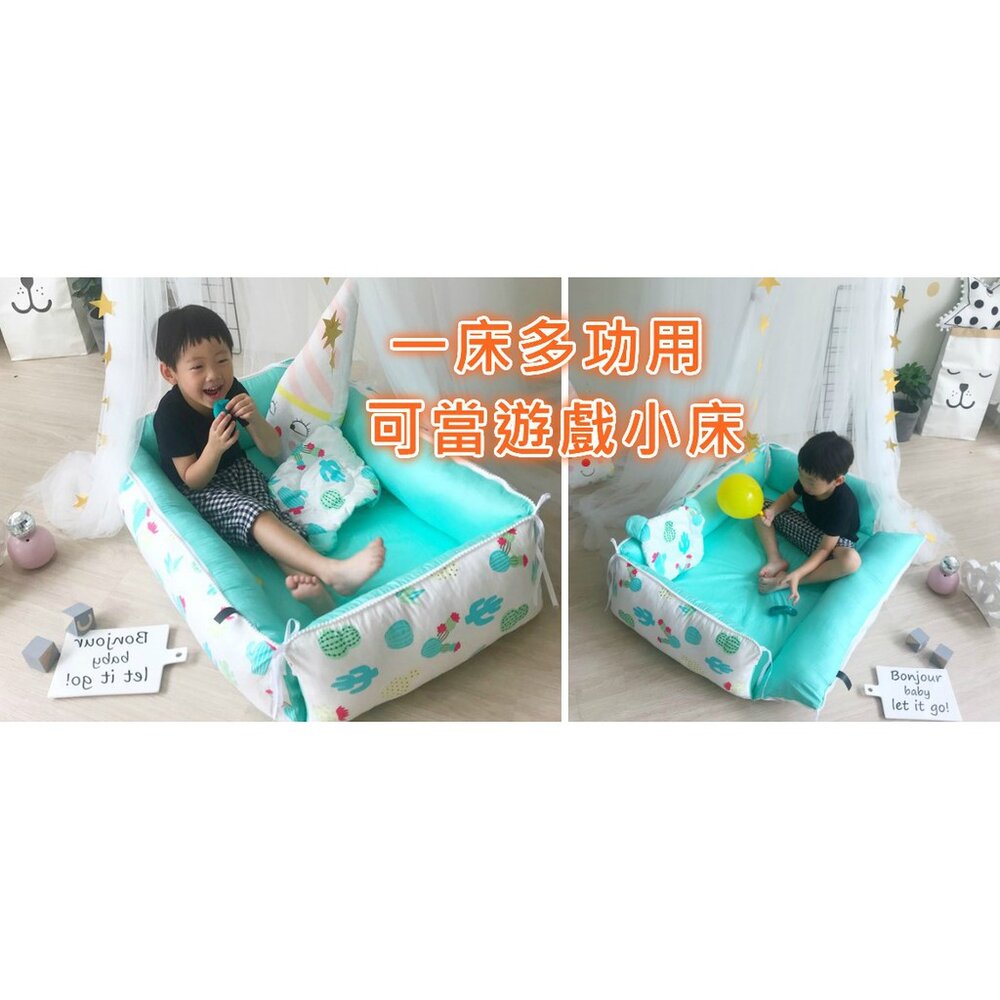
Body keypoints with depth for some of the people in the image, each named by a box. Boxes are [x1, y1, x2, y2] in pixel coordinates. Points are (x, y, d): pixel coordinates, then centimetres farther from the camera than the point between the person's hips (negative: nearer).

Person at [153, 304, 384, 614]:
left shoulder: (232, 391, -8)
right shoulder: (170, 414, -20)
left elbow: (273, 451, -5)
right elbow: (192, 480, -15)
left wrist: (254, 418, -26)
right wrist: (213, 447, -35)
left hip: (237, 472, 6)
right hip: (198, 492, -6)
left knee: (274, 512, -25)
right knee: (250, 512, -33)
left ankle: (306, 580, -50)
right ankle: (332, 570, -53)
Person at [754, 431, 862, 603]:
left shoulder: (842, 505, -35)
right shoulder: (808, 478, -20)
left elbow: (825, 549, -32)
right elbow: (790, 496, 2)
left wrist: (797, 574, -43)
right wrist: (771, 511, -19)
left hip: (834, 540, -6)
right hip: (809, 527, 6)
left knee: (851, 560, -41)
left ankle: (784, 581, -32)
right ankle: (776, 560, -16)